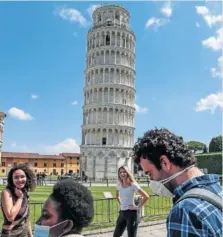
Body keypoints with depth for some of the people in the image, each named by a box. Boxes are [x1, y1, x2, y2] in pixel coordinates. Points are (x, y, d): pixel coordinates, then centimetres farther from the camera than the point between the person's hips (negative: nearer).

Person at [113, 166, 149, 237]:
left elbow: (146, 196, -16)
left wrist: (138, 207, -14)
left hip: (131, 213, -7)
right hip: (122, 212, 7)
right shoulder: (119, 185, 4)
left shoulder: (133, 185, -13)